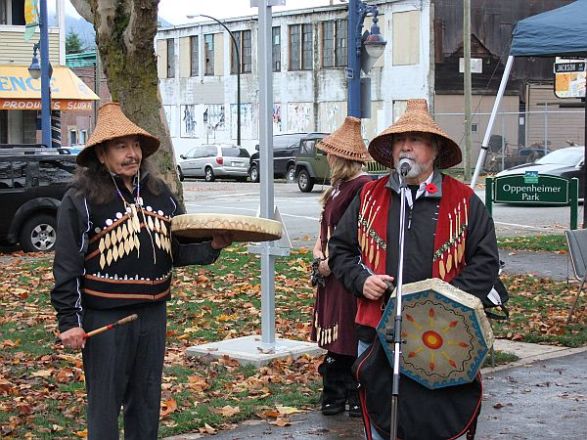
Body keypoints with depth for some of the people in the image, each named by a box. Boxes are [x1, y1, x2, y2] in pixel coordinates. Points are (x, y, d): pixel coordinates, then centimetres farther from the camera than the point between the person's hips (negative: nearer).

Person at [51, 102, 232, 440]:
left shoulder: (159, 192, 9)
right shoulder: (81, 200, -7)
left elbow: (178, 249, 14)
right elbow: (67, 266, -8)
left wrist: (211, 247, -5)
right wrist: (69, 320, -12)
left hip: (153, 312, 5)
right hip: (105, 318, -5)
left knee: (147, 402, 16)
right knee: (105, 405, 2)